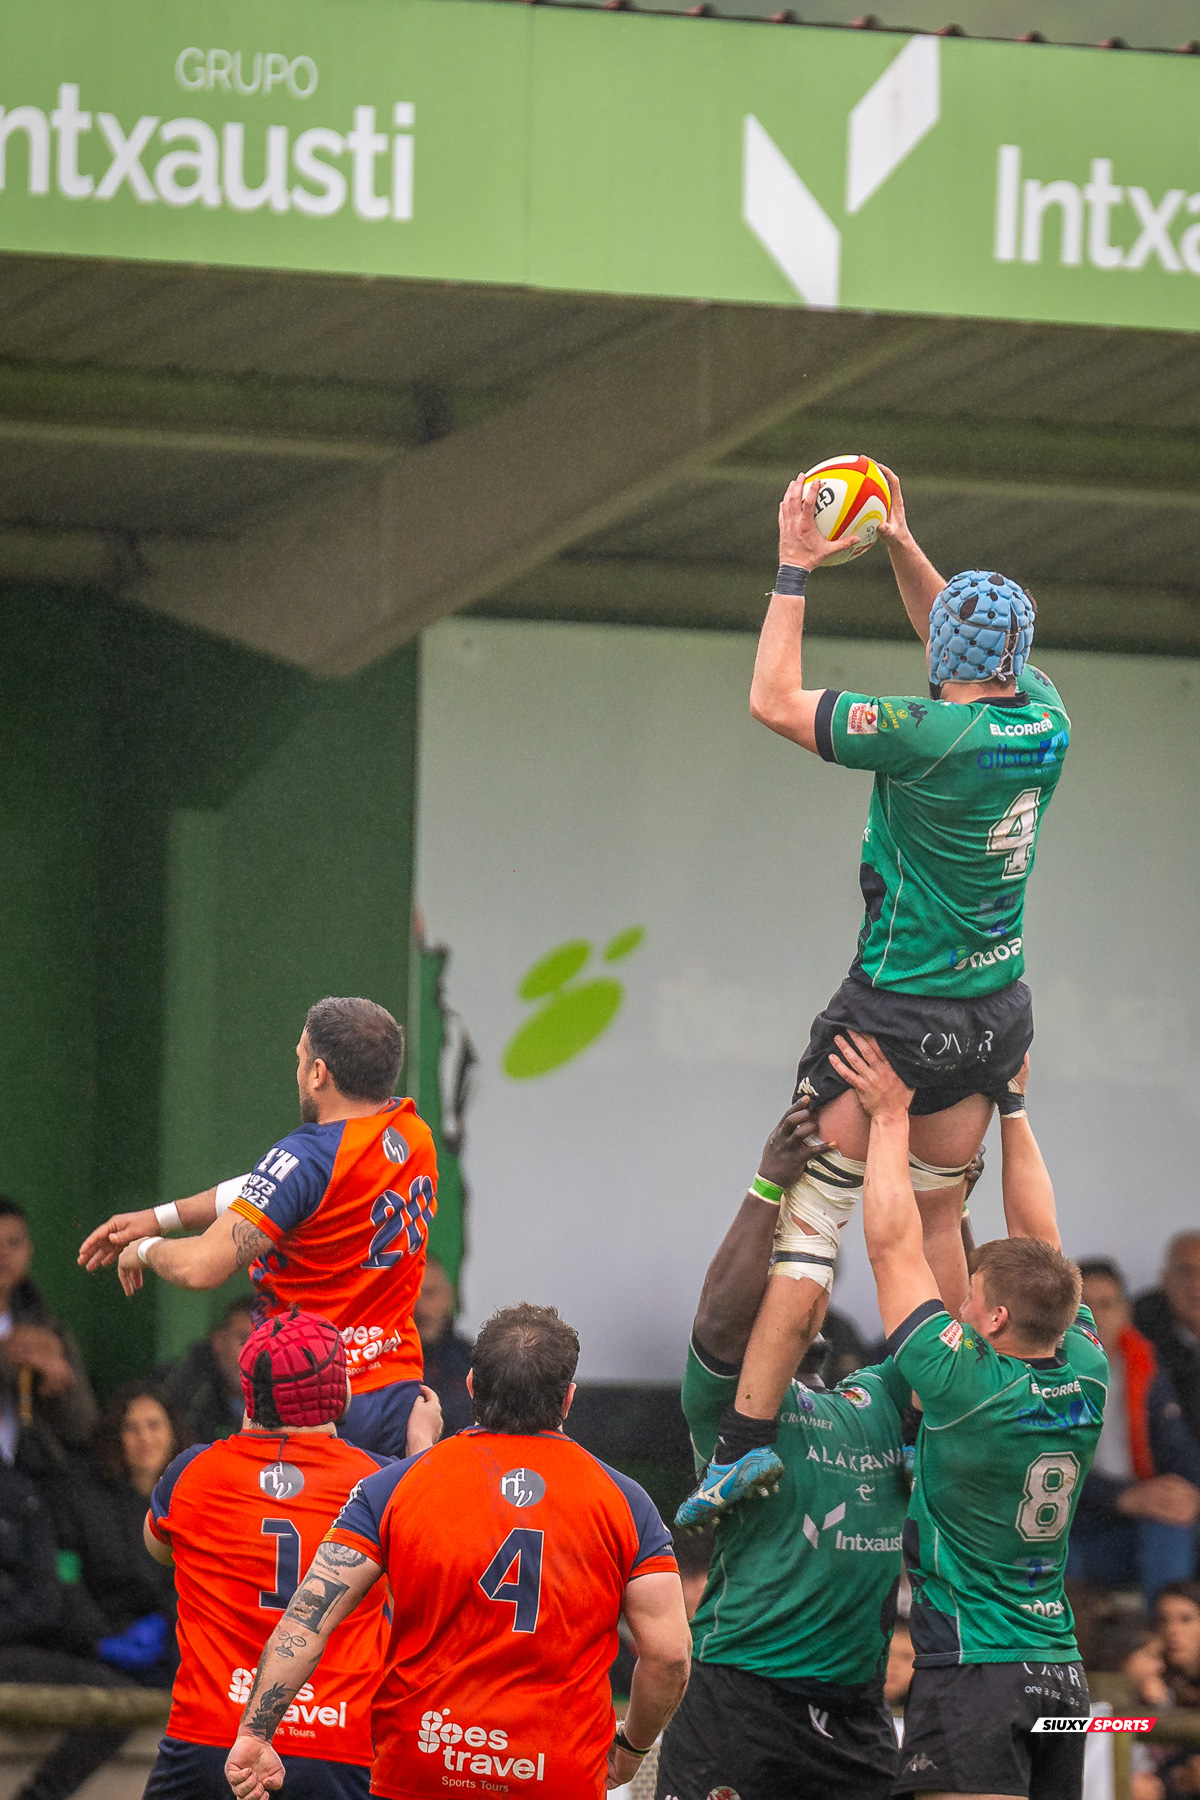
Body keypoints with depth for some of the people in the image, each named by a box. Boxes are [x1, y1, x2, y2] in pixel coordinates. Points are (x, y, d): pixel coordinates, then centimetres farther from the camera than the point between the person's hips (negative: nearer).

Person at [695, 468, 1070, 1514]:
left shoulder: (930, 737, -22)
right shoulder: (1044, 721, -2)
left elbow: (775, 701, -15)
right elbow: (974, 656, 20)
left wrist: (797, 570, -9)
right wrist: (902, 547, 17)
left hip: (899, 1014, -7)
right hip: (997, 1010, 7)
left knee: (810, 1212, -5)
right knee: (937, 1212, 18)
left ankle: (749, 1434, -11)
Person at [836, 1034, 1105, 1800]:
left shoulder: (968, 1389, -16)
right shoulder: (1086, 1382, 1)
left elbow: (894, 1249, -10)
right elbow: (1040, 1242, 12)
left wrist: (891, 1114, -3)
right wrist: (1011, 1106, 17)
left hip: (972, 1671, -7)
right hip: (1061, 1672, 7)